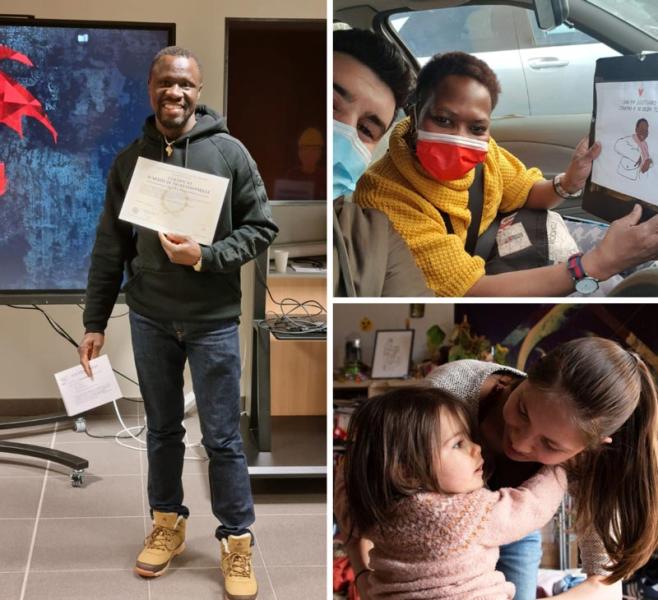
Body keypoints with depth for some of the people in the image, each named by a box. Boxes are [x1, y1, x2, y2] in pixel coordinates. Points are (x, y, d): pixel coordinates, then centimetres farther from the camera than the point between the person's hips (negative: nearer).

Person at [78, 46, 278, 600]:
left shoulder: (230, 152, -5)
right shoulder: (129, 160, 2)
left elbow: (262, 227, -4)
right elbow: (110, 248, 5)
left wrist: (205, 257, -18)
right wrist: (95, 321, 4)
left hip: (214, 321, -2)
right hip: (150, 320, 3)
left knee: (222, 439, 3)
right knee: (163, 429, 16)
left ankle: (237, 542, 17)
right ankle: (168, 524, 33)